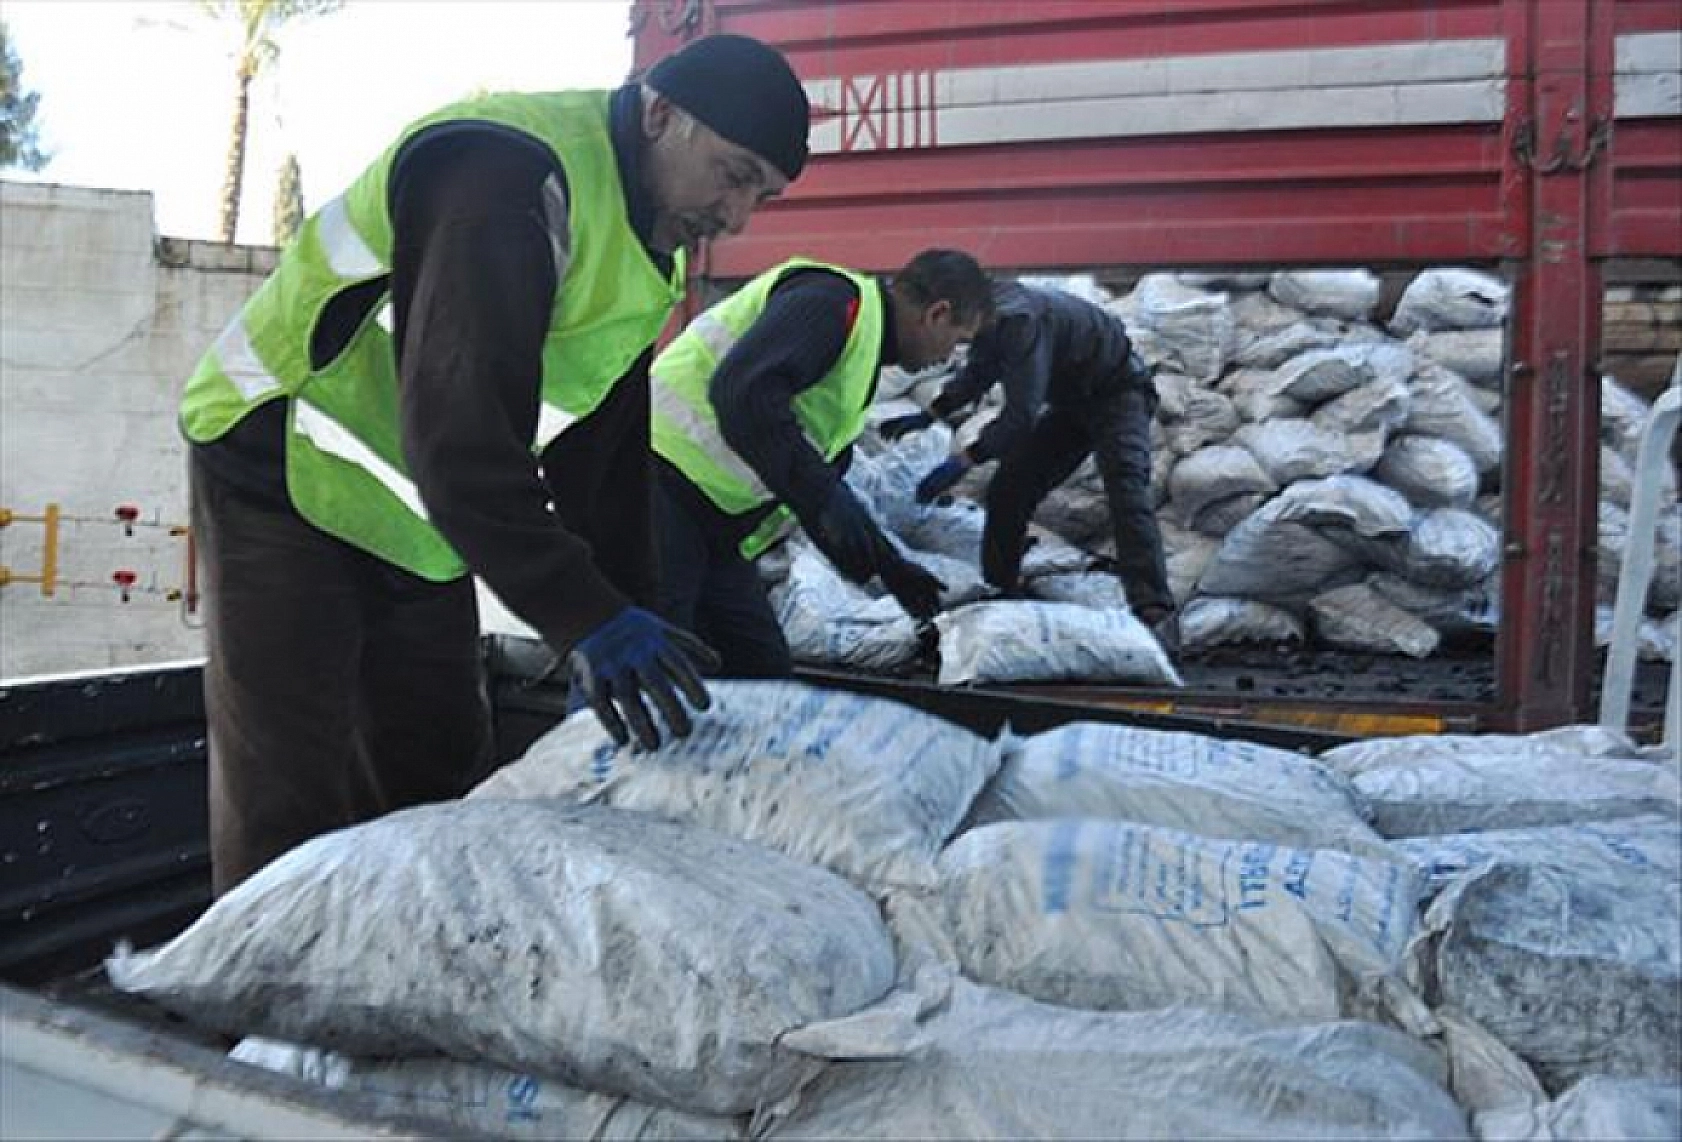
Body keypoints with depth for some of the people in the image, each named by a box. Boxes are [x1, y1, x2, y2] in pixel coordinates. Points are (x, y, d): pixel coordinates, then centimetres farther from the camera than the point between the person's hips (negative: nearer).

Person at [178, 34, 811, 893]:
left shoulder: (642, 248, 4)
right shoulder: (507, 177, -28)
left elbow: (607, 451, 6)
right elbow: (455, 428, -36)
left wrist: (629, 625, 0)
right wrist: (584, 619, -39)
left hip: (416, 520, 9)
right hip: (285, 480, -9)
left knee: (437, 771, 13)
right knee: (289, 800, -6)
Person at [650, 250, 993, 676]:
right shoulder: (839, 299, -12)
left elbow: (824, 473, 30)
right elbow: (740, 390, -28)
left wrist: (890, 565, 31)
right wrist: (824, 496, -30)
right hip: (665, 487, -10)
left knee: (765, 676, 10)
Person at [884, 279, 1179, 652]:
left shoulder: (1018, 320, -34)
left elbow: (1022, 411, -36)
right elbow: (978, 373, 15)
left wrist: (962, 461, -38)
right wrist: (927, 416, 11)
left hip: (1118, 392, -9)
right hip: (1071, 401, 9)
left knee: (1125, 486, -29)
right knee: (1008, 490, 3)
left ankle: (1155, 615, -37)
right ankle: (999, 591, 16)